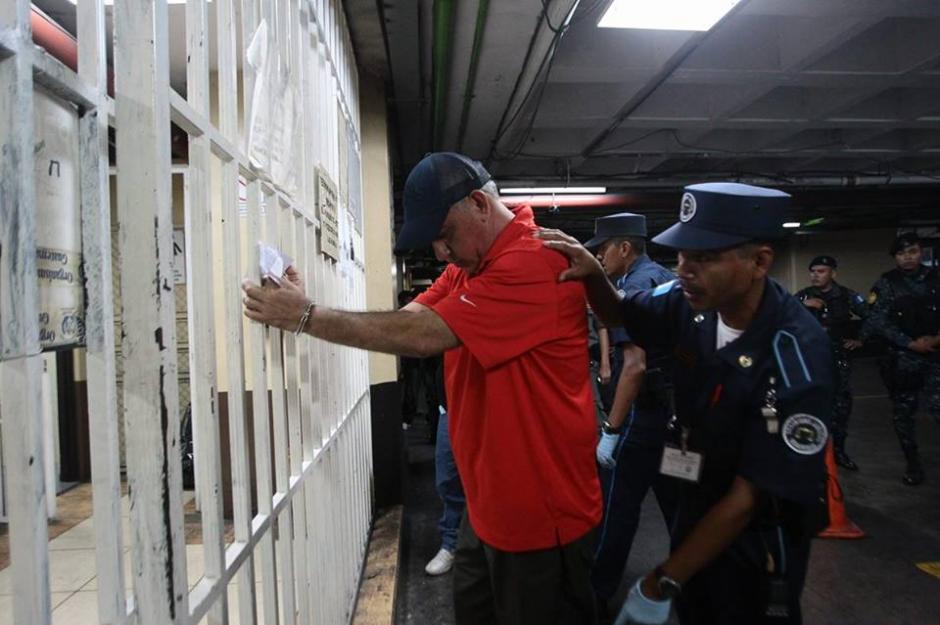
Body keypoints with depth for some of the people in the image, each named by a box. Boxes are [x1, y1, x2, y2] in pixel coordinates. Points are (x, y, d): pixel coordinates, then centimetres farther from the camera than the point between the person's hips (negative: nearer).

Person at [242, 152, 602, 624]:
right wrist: (304, 308, -15)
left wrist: (308, 317, -23)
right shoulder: (467, 266, 8)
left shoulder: (534, 262, -24)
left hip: (541, 515, -8)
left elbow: (422, 335, -29)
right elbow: (406, 322, -2)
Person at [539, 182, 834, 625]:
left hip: (760, 537, -5)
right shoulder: (692, 300, -15)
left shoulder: (797, 360, -30)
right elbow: (619, 314, 5)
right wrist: (593, 275, -19)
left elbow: (750, 495, -26)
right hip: (695, 506, 5)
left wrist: (661, 583, -23)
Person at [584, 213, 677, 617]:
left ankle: (596, 595, 12)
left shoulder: (633, 287, -16)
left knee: (616, 504, 1)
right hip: (677, 408, 9)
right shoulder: (669, 279, 13)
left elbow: (635, 365, -26)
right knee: (677, 500, 18)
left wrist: (610, 430, -25)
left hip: (646, 412, -9)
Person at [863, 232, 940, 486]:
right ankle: (913, 464, 22)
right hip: (902, 357, 0)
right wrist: (911, 343, -13)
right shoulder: (887, 283, -2)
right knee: (903, 412, 7)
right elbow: (878, 321, -10)